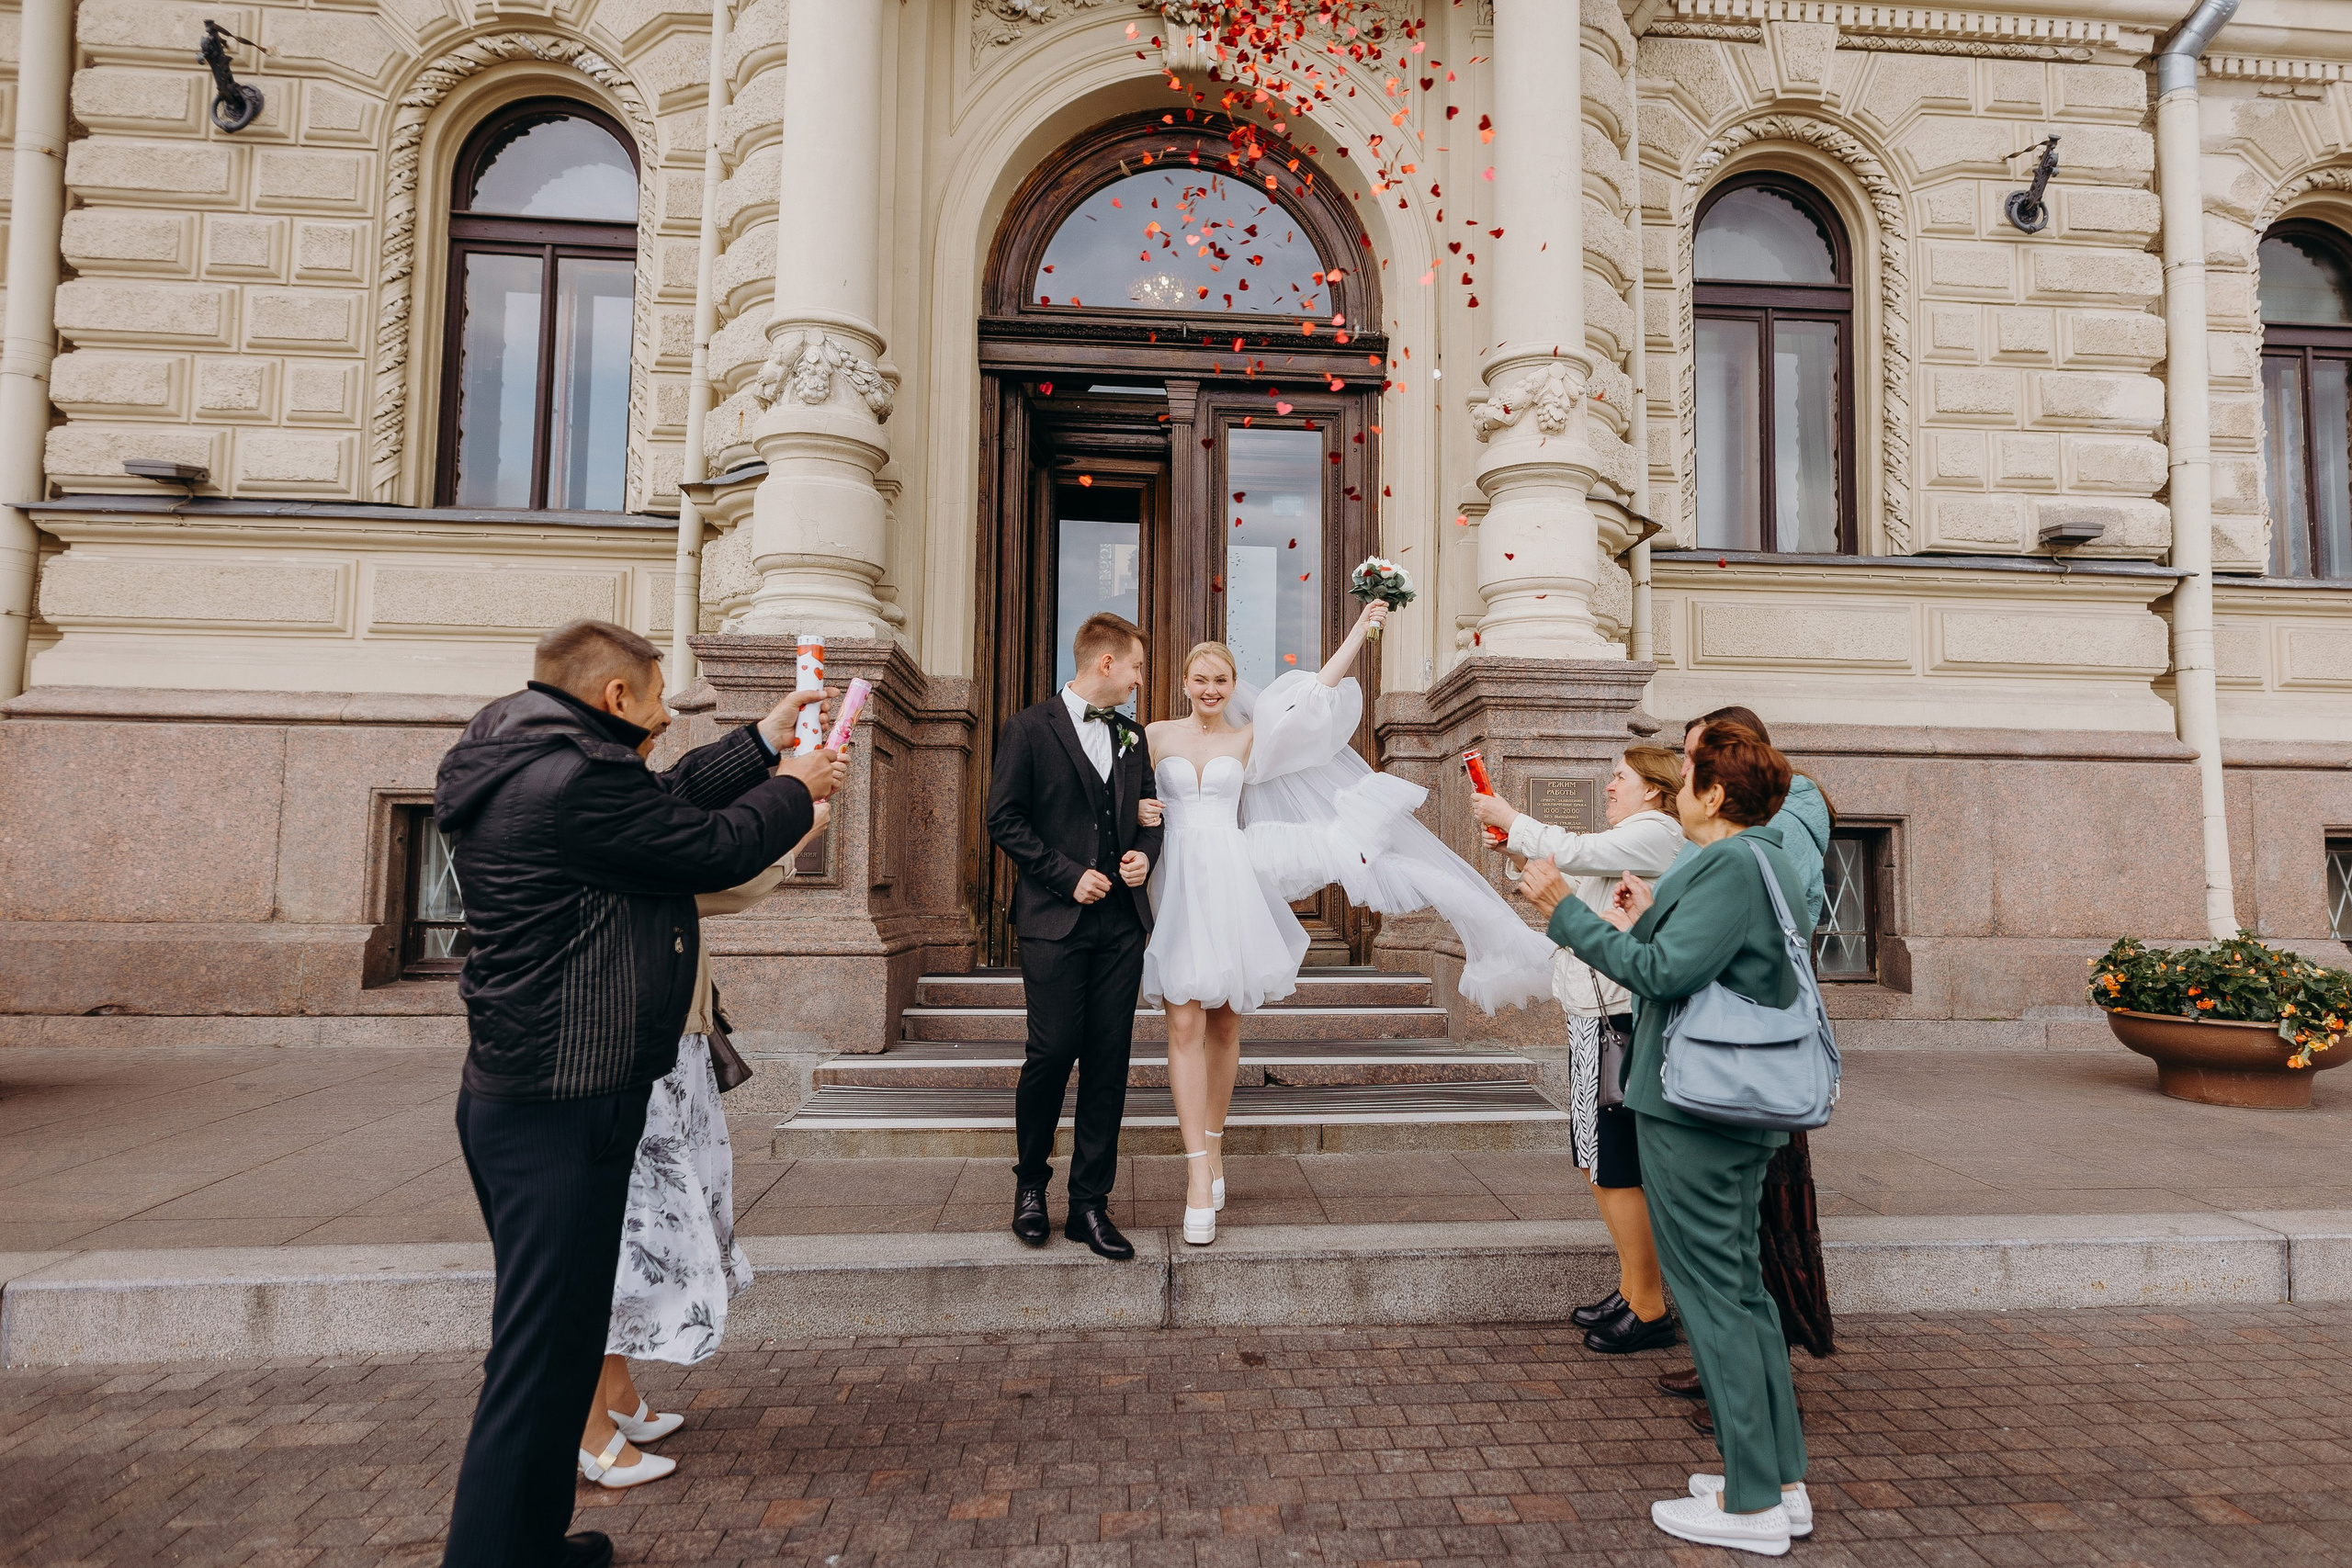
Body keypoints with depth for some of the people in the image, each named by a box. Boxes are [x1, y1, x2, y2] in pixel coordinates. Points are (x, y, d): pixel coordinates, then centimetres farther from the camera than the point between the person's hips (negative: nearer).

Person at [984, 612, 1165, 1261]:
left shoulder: (1132, 735, 15)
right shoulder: (1029, 728, -2)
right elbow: (1005, 820, -5)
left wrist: (1145, 853, 2)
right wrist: (1069, 875, -11)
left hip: (1122, 921, 5)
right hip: (1055, 920, -5)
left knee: (1109, 1062, 4)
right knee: (1053, 1052, -3)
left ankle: (1089, 1203, 15)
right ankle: (1030, 1181, 23)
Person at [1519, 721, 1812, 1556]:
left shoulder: (1728, 866, -18)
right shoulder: (1766, 862, 13)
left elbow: (1667, 972, -23)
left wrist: (1567, 913, -19)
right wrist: (1653, 918, 21)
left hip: (1694, 1108, -10)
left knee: (1712, 1293, 1)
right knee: (1741, 1286, 18)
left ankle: (1751, 1504, 13)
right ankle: (1782, 1480, 29)